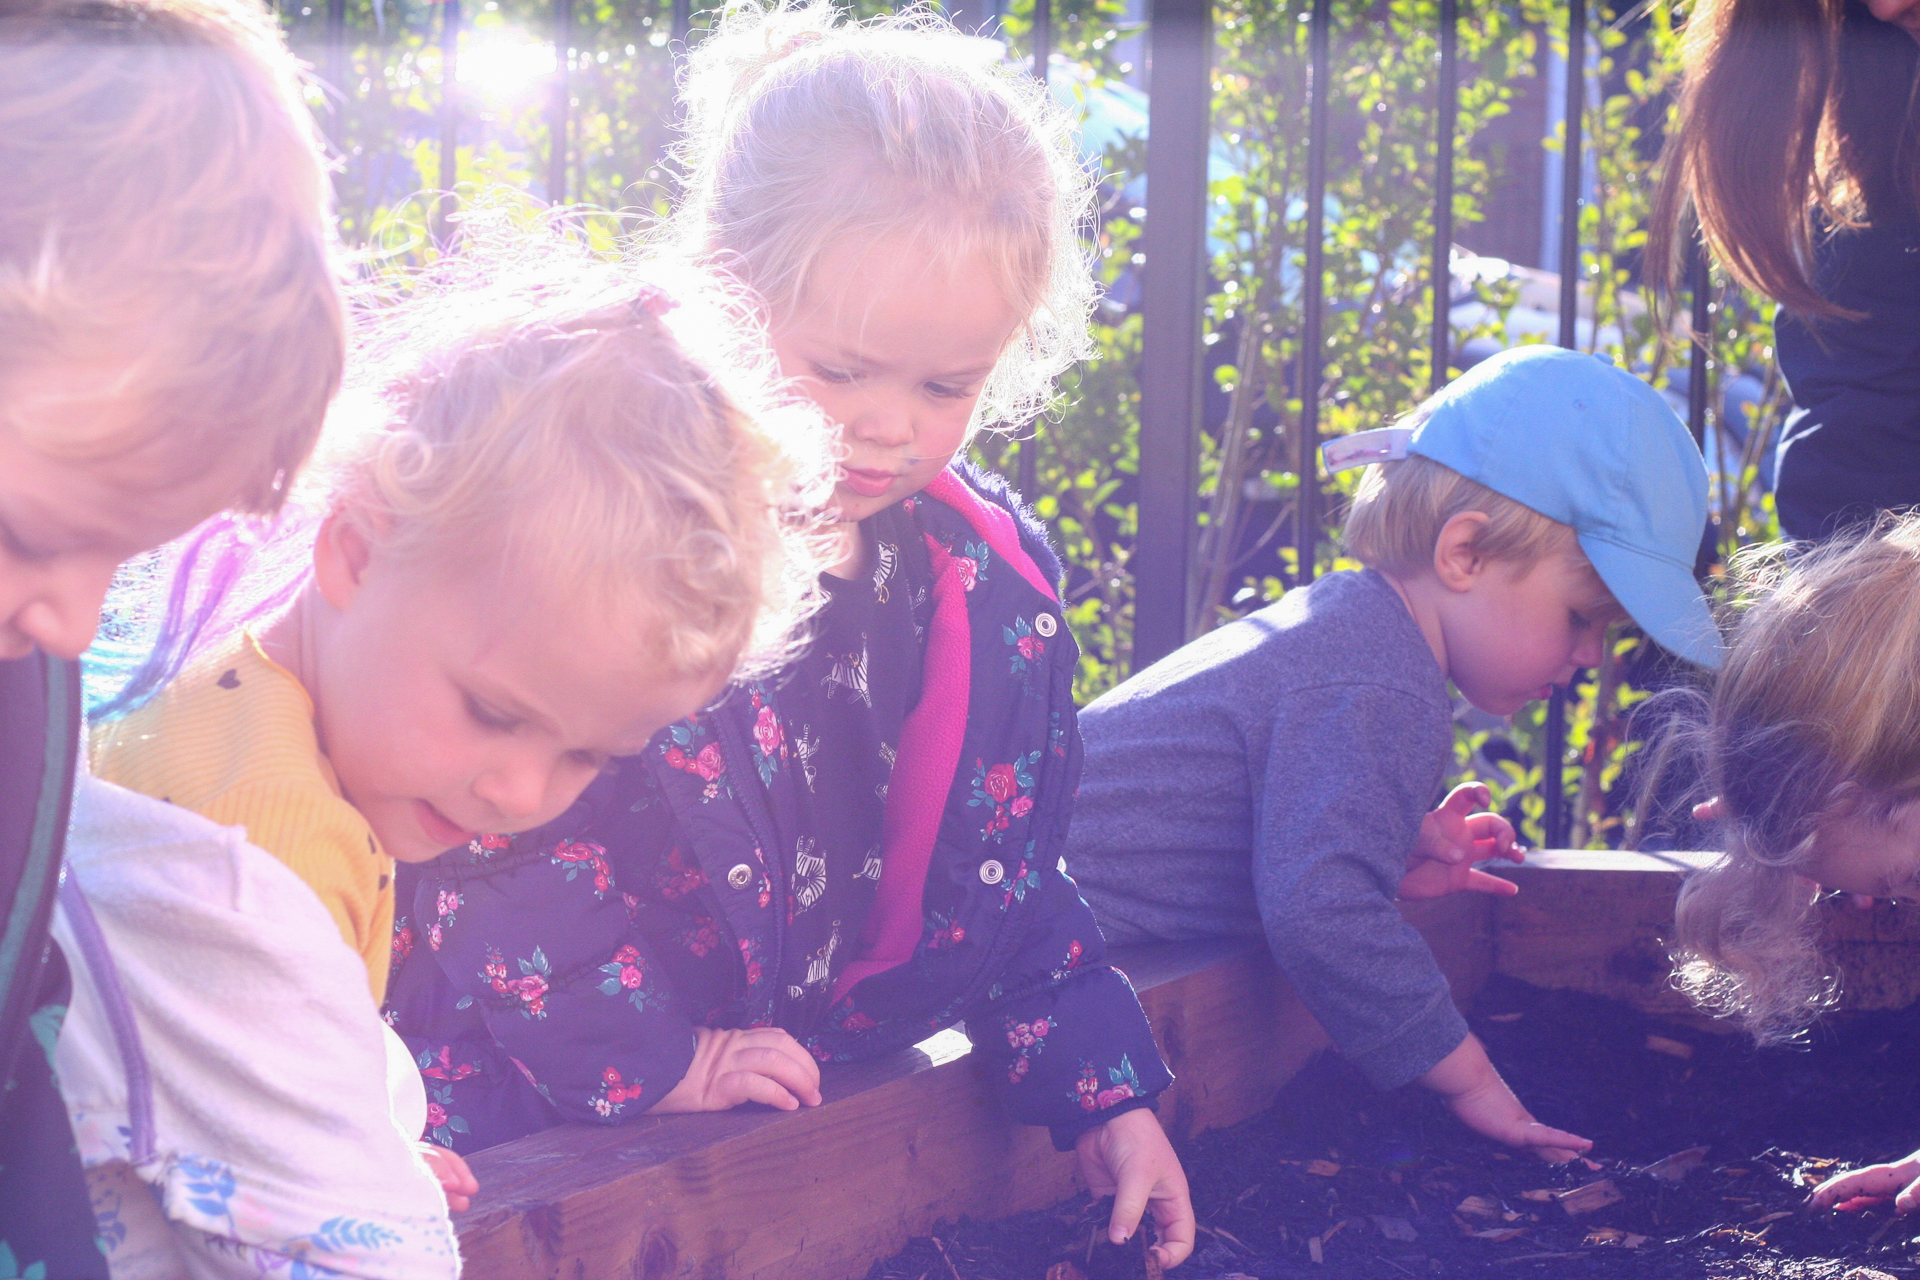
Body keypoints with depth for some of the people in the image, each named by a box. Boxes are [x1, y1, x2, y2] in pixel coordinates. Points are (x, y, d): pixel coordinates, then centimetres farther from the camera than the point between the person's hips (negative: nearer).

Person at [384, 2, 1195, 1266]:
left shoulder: (988, 581, 1)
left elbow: (997, 867, 12)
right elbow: (499, 827, -20)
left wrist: (1102, 1087, 8)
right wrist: (643, 1055, -18)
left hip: (818, 1093, 5)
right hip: (536, 1104, -5)